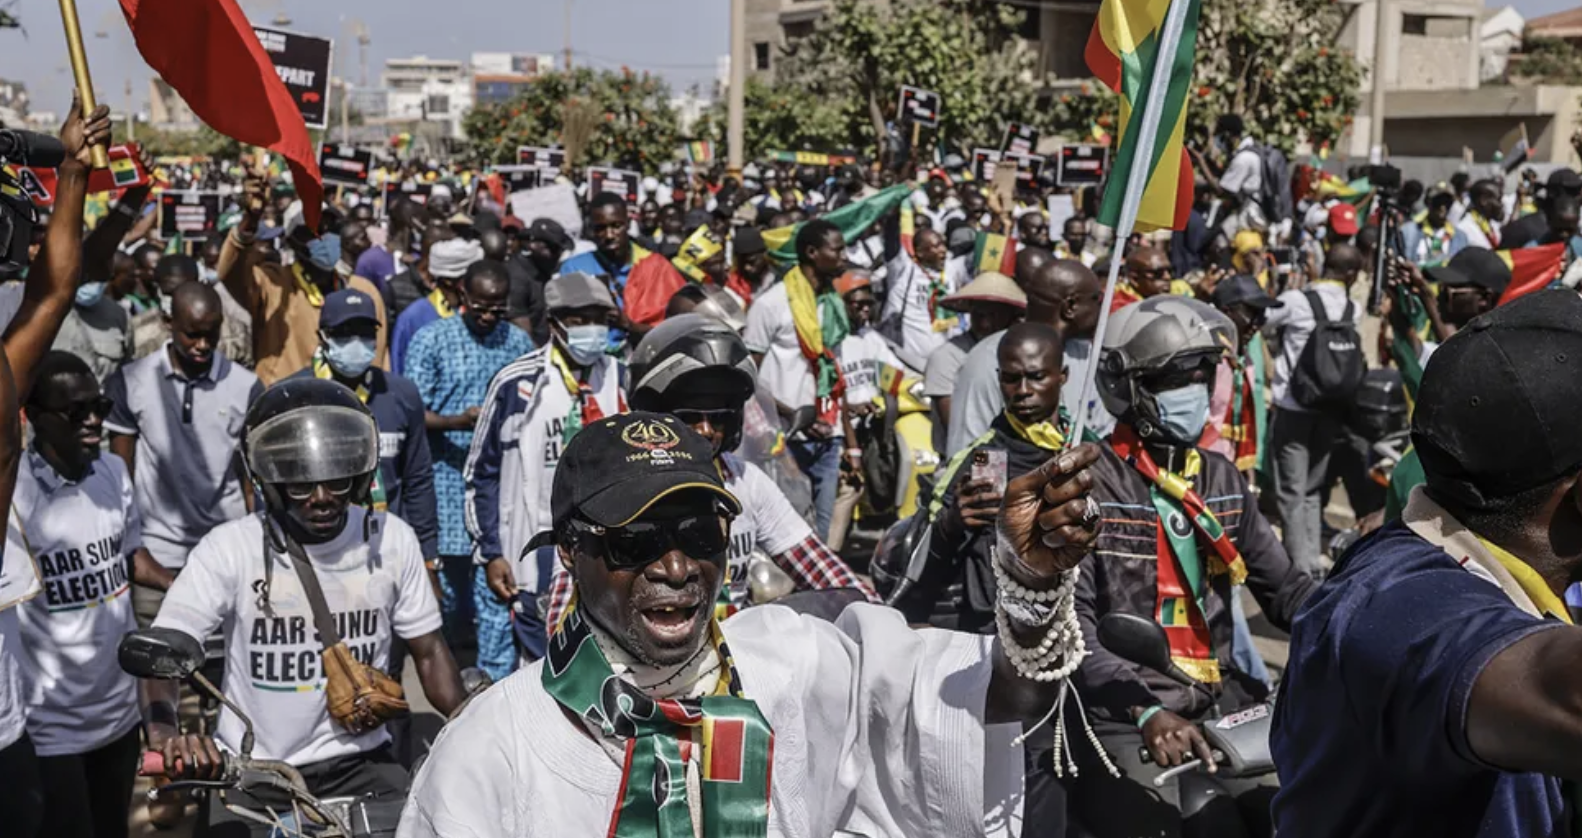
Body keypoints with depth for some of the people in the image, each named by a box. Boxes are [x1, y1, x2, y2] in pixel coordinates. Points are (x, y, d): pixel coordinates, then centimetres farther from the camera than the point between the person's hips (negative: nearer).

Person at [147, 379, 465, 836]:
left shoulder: (392, 540, -2)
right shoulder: (230, 548, -11)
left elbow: (429, 653, 5)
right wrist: (165, 733, -38)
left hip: (360, 764, 2)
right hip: (253, 775, -1)